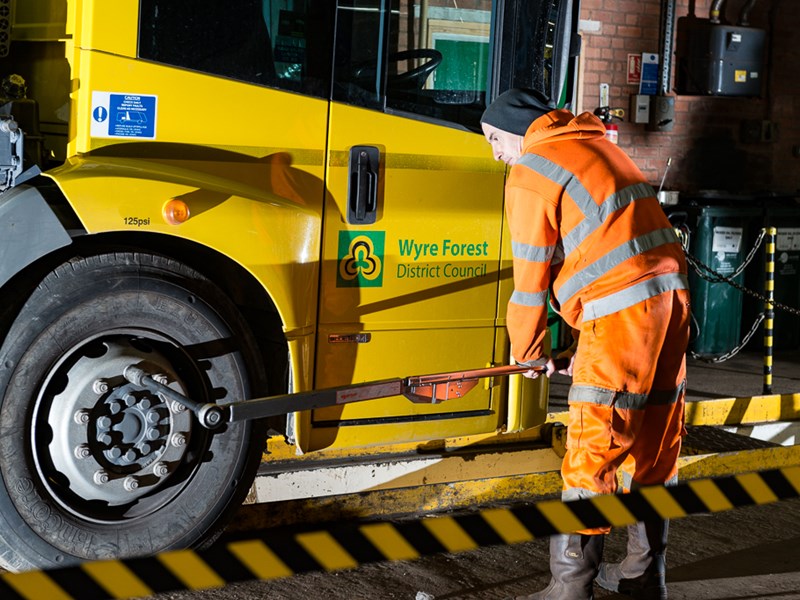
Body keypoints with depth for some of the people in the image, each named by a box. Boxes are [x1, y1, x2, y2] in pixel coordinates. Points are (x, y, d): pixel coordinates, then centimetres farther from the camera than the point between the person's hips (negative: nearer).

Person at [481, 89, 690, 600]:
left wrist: (529, 353, 12)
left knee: (593, 456, -5)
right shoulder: (597, 145, 23)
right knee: (655, 447, 15)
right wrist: (587, 341, 23)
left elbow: (532, 277, -3)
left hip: (621, 312, -9)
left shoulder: (531, 175, -4)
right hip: (671, 294, 9)